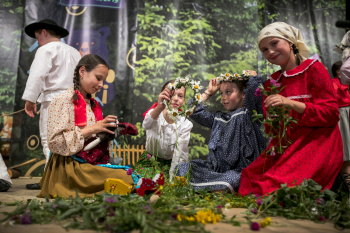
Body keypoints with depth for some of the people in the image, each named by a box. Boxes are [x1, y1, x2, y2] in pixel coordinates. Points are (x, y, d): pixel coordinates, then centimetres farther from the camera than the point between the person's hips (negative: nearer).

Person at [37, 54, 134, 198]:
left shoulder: (93, 104, 18)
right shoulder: (63, 100, -4)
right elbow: (56, 143, -15)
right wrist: (92, 129, -17)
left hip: (88, 164, 8)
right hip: (68, 166, -8)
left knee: (130, 174, -17)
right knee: (124, 178, -26)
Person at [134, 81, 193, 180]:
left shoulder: (185, 124, -12)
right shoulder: (155, 113, -17)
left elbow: (180, 154, -13)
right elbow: (146, 125, -42)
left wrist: (172, 178, -20)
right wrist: (159, 107, -61)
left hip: (169, 163, 1)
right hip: (149, 161, -1)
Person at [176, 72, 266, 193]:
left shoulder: (249, 114, 1)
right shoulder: (218, 118, 19)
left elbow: (255, 88, -17)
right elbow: (195, 112, 23)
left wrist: (252, 75, 5)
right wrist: (208, 92, 24)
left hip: (240, 170, -6)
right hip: (216, 168, 6)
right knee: (184, 168, -8)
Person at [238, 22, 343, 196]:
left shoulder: (313, 69, 0)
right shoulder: (272, 82, 17)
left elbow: (331, 113, -8)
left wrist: (290, 103, -18)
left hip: (316, 142, -5)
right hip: (286, 146, 5)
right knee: (249, 178, -17)